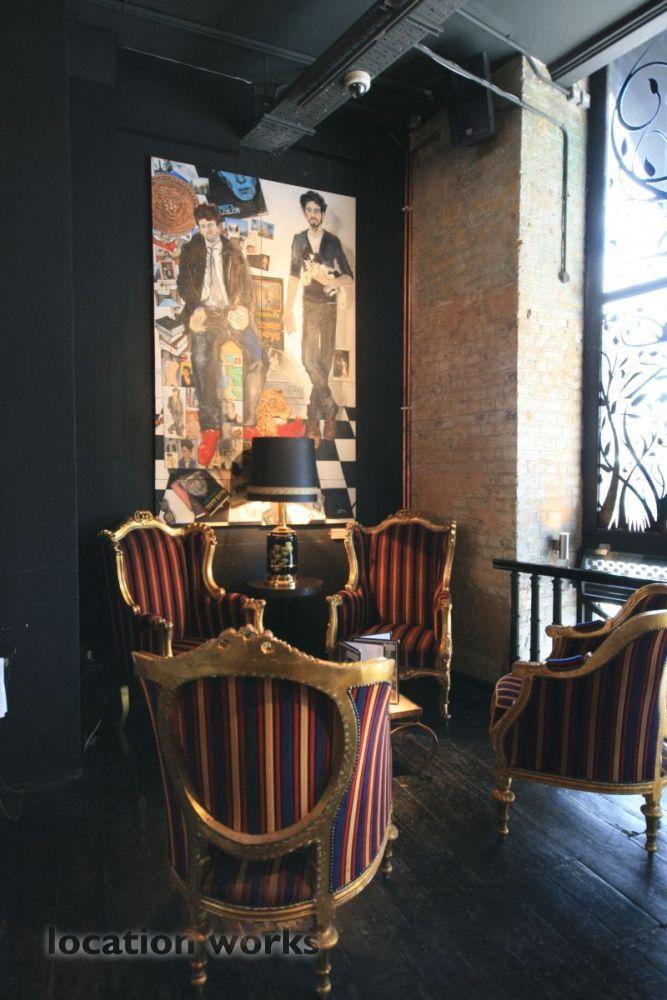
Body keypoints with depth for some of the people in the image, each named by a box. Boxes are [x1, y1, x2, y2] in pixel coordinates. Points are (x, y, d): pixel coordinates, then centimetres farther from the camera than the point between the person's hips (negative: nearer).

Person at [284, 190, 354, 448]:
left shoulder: (333, 242, -1)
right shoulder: (298, 241, 5)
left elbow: (349, 277, 0)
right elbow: (294, 276, 8)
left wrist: (330, 281, -20)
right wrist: (288, 310, 3)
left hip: (329, 305, -1)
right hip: (309, 305, 2)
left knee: (324, 360, 0)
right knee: (309, 359, -11)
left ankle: (313, 420, 7)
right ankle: (329, 408, 5)